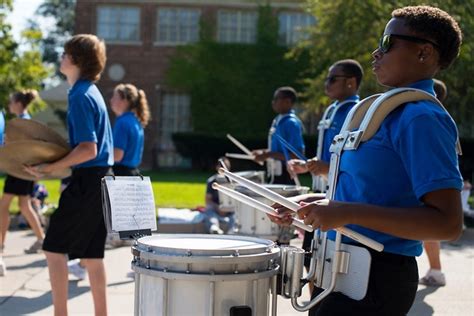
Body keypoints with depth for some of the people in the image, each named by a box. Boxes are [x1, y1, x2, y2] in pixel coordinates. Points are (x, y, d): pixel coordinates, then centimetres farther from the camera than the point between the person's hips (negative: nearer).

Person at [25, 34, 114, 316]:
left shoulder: (81, 97, -16)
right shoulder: (91, 92, 15)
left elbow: (88, 150, -23)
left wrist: (50, 168, -20)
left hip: (87, 181, -9)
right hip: (101, 178, 10)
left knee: (54, 247, -2)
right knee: (91, 252, 12)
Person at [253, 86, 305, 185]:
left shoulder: (292, 123, -17)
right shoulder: (278, 121, 11)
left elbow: (296, 155, -22)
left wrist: (268, 154, -21)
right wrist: (264, 152, 7)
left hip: (286, 176, -9)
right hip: (277, 174, 10)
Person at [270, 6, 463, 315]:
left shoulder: (422, 119, -17)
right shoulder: (390, 112, 12)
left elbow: (448, 223, -24)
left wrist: (349, 214, -26)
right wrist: (307, 209, 10)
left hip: (375, 278, -9)